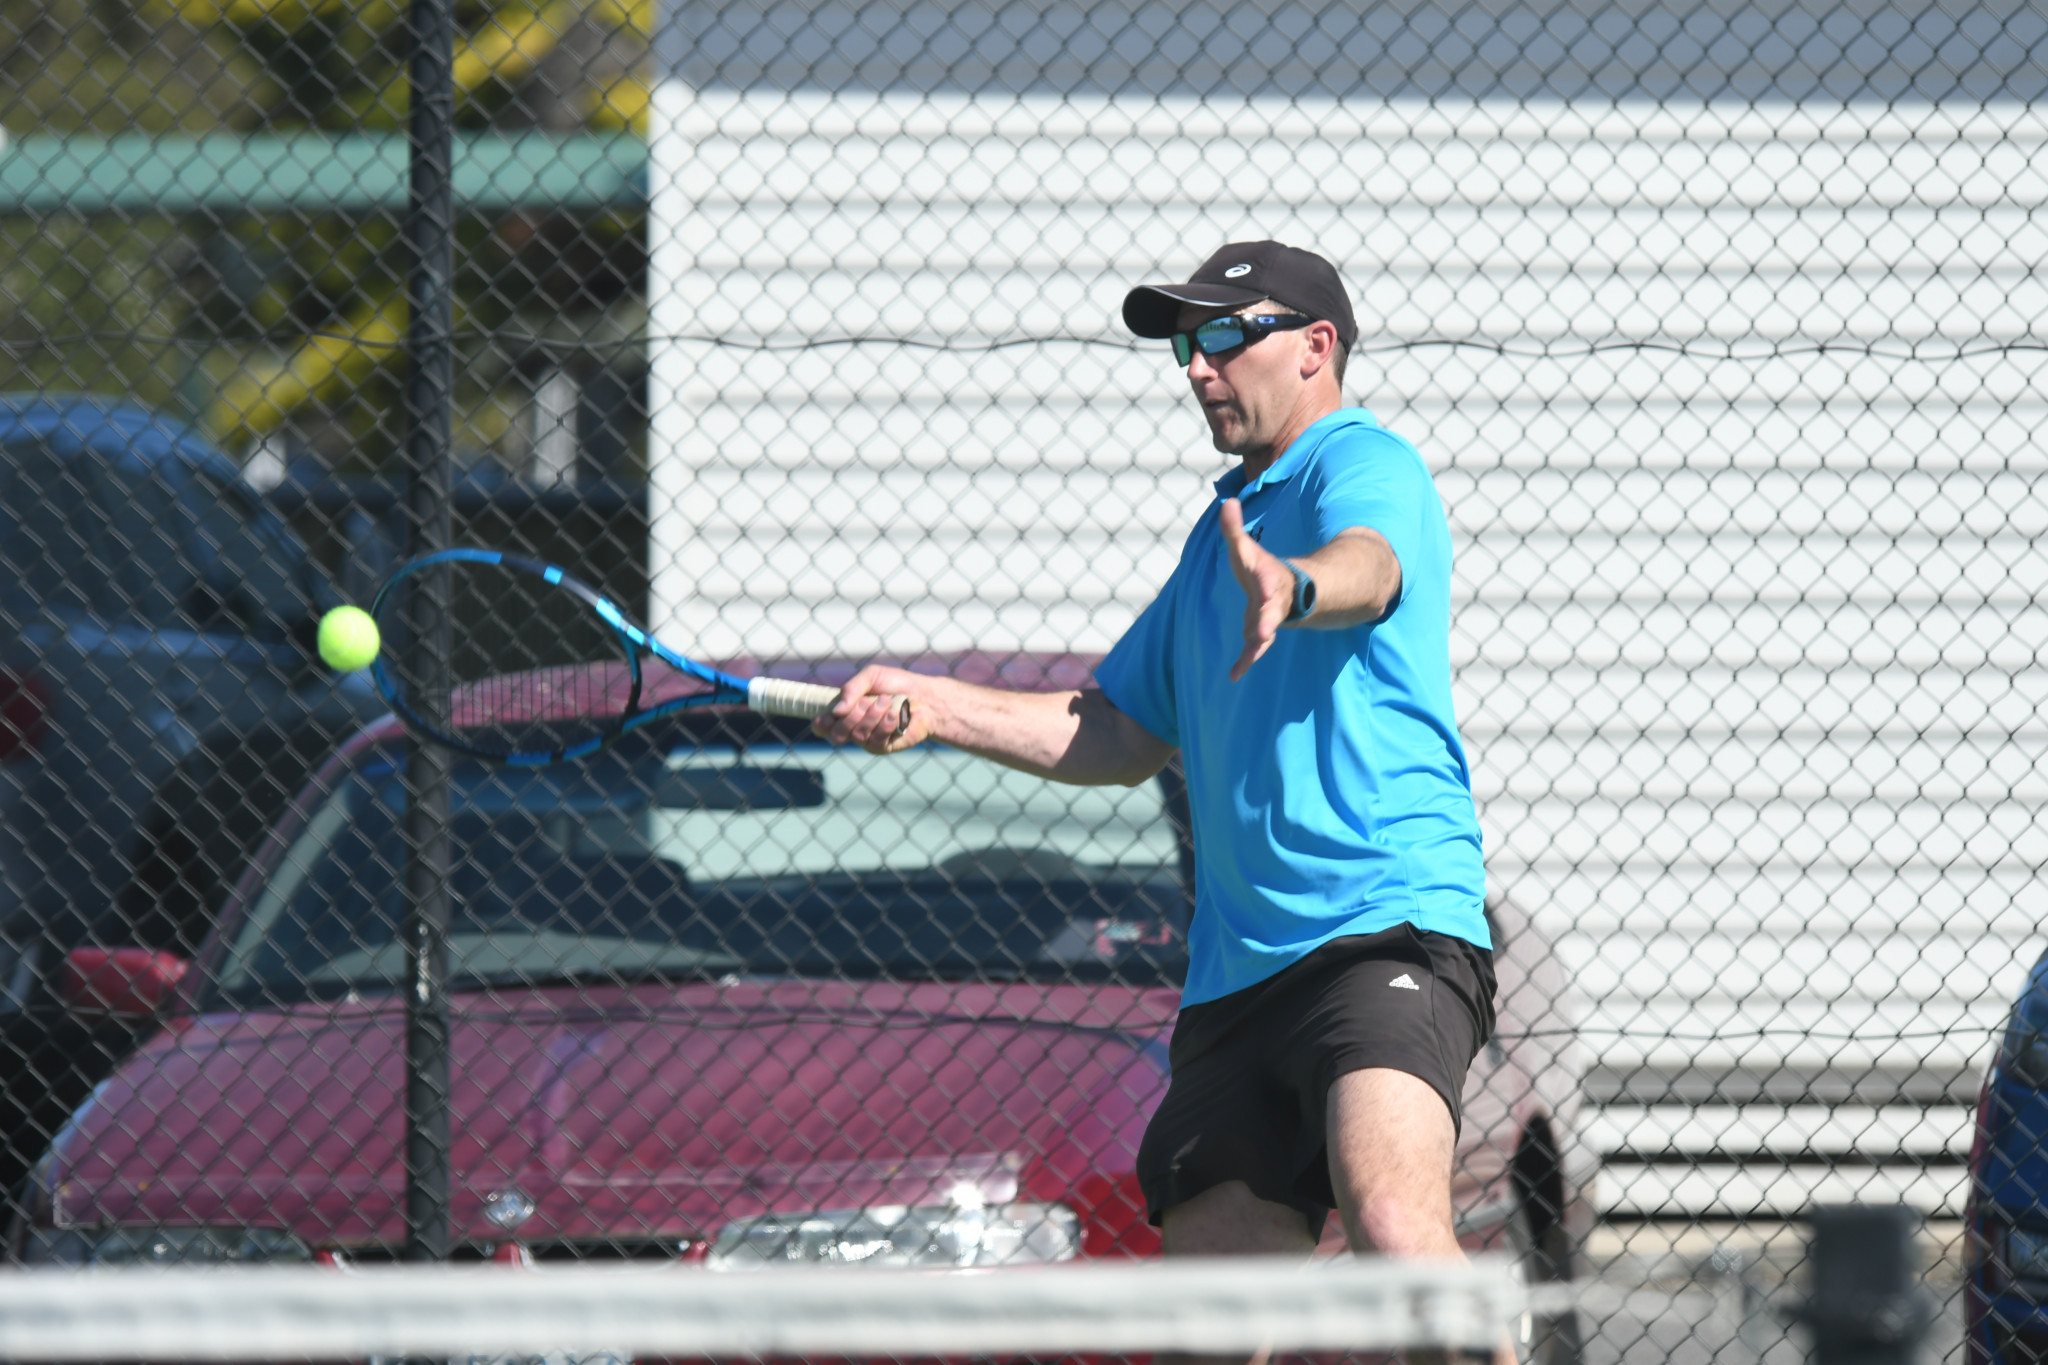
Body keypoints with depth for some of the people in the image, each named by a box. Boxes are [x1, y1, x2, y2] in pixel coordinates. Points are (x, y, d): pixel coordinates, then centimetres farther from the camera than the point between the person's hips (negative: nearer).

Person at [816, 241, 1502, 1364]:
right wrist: (934, 710, 25)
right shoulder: (1224, 533, 28)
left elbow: (1367, 562, -26)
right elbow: (1121, 735, 36)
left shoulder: (1365, 466, 0)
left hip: (1387, 926, -9)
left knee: (1390, 1219, -32)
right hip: (1236, 967, 9)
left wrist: (1291, 587, -50)